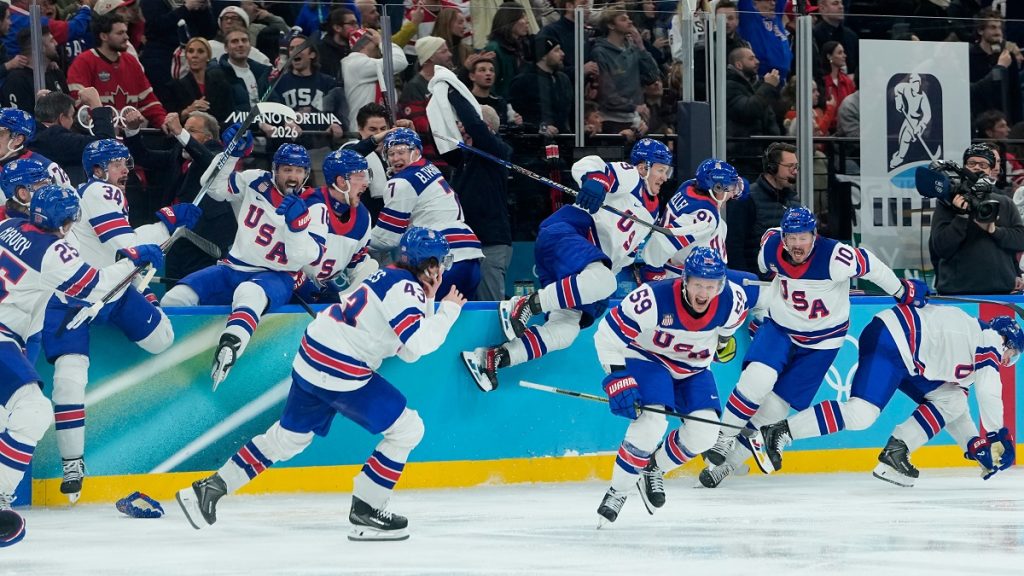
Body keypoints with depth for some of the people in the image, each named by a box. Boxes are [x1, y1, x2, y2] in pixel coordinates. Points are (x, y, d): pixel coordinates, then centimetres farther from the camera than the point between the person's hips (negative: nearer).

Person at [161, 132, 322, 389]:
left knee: (250, 293, -43)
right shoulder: (255, 183, 5)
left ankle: (229, 349, -64)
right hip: (233, 269, 4)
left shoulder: (311, 208, -3)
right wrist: (232, 153, -6)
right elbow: (215, 187, 7)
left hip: (275, 277, -4)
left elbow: (302, 259, -10)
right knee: (175, 298, -18)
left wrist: (297, 225, -26)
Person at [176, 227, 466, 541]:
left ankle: (210, 488, 25)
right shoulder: (405, 288, -14)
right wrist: (448, 312, -14)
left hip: (312, 361, 10)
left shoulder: (392, 277, 16)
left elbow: (408, 350, 17)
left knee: (289, 436, 21)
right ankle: (364, 511, -1)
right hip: (340, 371, -10)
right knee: (406, 429, -3)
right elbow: (418, 344, -26)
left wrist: (429, 303, 10)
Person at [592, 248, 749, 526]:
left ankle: (653, 469, 16)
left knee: (704, 432, -11)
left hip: (693, 368, 5)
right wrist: (618, 381, -31)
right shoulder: (653, 299, -35)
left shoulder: (731, 299, -22)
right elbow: (608, 336, -26)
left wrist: (724, 336, 21)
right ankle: (617, 492, -14)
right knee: (651, 422, -28)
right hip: (647, 358, -5)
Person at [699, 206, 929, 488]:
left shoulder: (834, 257, -31)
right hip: (779, 327, 3)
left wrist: (903, 291, -2)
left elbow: (870, 265, -17)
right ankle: (723, 440, -9)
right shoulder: (770, 247, -15)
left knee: (775, 406, -3)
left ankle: (728, 462, 10)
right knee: (757, 378, -24)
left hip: (821, 341, -3)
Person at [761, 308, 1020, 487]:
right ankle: (780, 432, -25)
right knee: (862, 413, -24)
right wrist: (998, 435, -1)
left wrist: (974, 445, 28)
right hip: (888, 340, -10)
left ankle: (894, 454, 2)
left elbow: (954, 400, 32)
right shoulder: (989, 339, 2)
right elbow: (989, 392, -9)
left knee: (952, 401, 12)